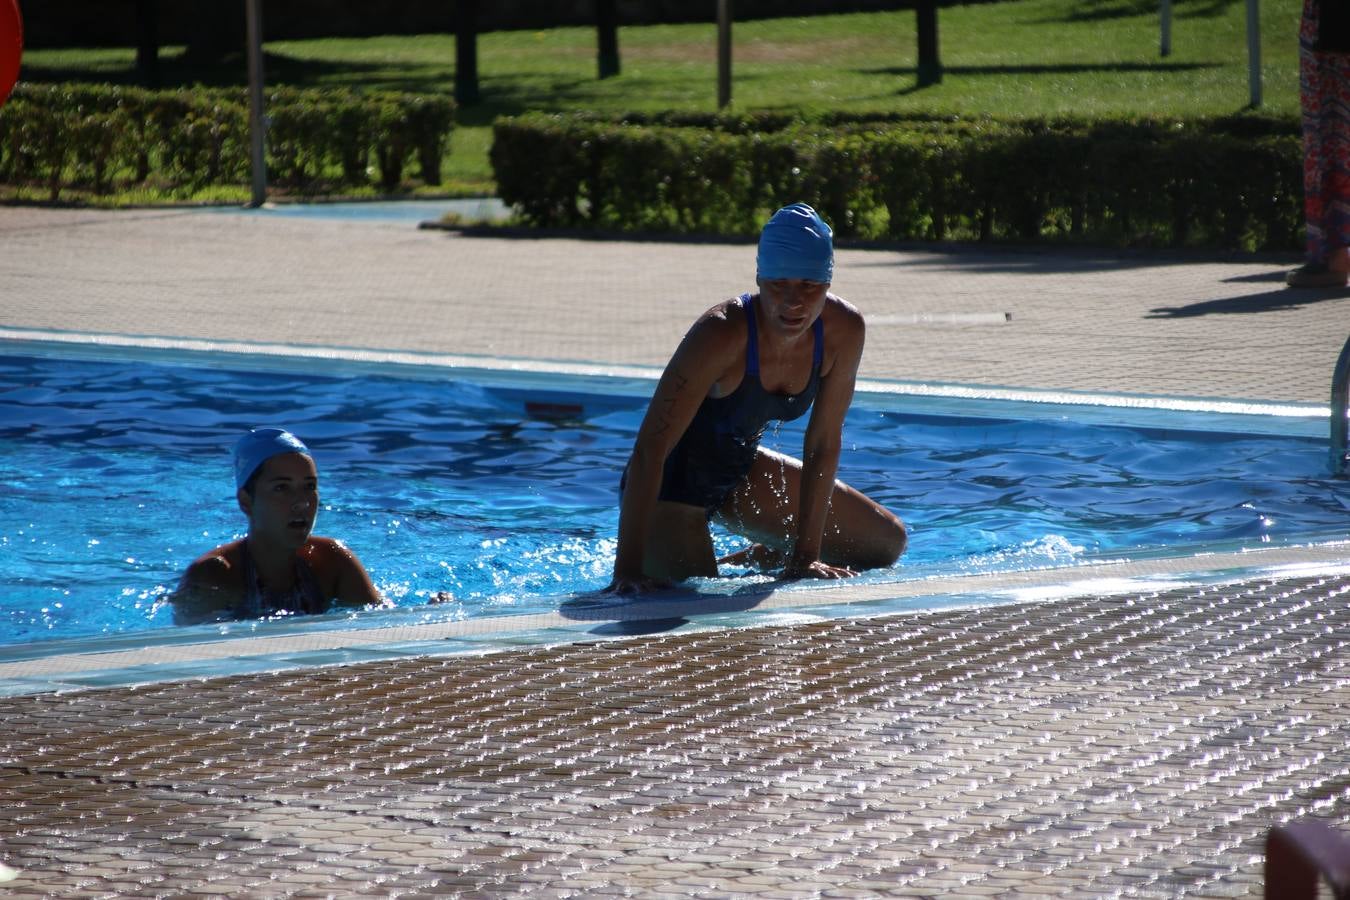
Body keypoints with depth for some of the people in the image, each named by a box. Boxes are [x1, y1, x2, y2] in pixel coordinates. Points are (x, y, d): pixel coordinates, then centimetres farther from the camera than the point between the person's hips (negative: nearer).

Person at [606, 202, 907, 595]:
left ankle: (736, 565, 23)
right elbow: (650, 449, -33)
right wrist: (628, 571, -36)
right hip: (671, 487, -7)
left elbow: (824, 444, -8)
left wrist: (805, 556, -8)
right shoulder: (722, 334, -34)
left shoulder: (843, 330, -18)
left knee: (887, 542, 12)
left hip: (741, 472, 7)